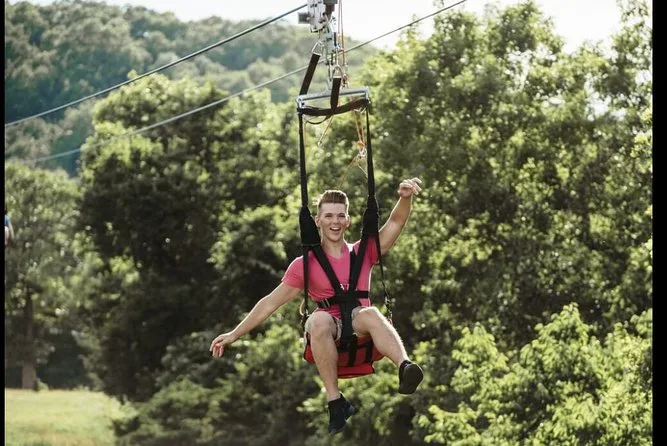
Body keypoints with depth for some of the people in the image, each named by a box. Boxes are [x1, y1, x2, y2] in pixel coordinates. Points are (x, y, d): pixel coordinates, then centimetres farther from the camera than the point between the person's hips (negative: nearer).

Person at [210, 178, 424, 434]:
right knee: (320, 320, -37)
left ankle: (404, 368, -63)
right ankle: (335, 402, -36)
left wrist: (405, 198, -20)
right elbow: (272, 302, 11)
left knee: (370, 313, -36)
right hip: (329, 334, 0)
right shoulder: (305, 264, 11)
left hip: (360, 330, 0)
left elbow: (395, 222, 2)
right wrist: (235, 334, 7)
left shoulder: (363, 253, 13)